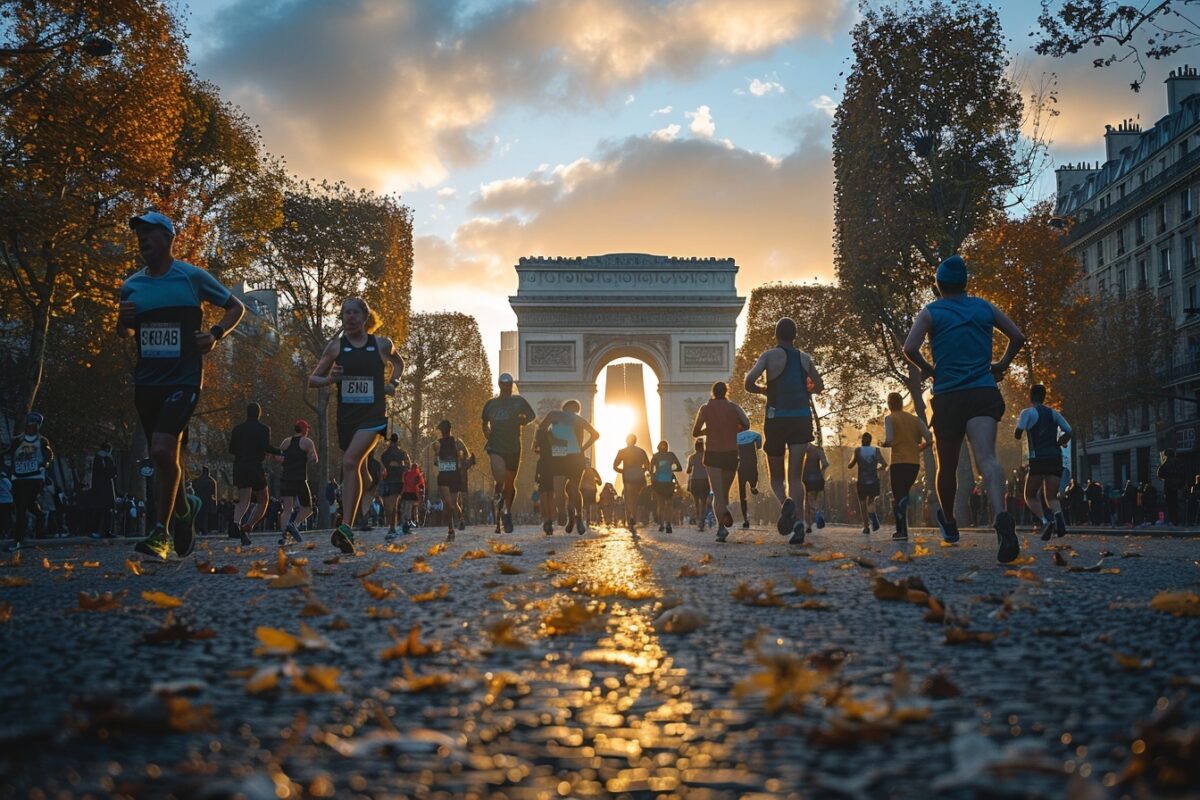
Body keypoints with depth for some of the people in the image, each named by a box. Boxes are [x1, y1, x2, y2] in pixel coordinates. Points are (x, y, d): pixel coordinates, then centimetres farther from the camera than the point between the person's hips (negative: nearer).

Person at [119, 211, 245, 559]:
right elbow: (124, 334, 24)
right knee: (167, 456, 11)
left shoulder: (193, 277, -1)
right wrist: (123, 320, 0)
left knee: (163, 450, -21)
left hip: (183, 379, -5)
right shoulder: (131, 285, 11)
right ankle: (184, 507, 38)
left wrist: (216, 334, -8)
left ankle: (161, 532, -11)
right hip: (146, 382, 5)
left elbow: (236, 307, 9)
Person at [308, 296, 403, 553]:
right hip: (346, 416, 3)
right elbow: (312, 379, 7)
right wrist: (329, 379, -13)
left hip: (374, 414, -3)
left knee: (351, 462, -23)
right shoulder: (335, 346, 4)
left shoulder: (382, 344, 3)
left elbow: (398, 362, 25)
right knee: (359, 471, 13)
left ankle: (346, 527, -26)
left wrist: (393, 384, 9)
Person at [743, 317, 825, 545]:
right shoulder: (805, 358, 13)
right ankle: (799, 524, -19)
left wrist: (763, 390, 8)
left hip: (777, 418, -2)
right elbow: (818, 387, 25)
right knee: (795, 476, -1)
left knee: (776, 477, 10)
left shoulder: (771, 355, 1)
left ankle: (786, 502, -22)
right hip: (802, 417, 2)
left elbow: (749, 382, -11)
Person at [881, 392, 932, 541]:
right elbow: (929, 438, 3)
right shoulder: (915, 419, 12)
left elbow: (889, 440, -15)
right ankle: (901, 530, 16)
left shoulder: (890, 418, -2)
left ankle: (902, 531, -11)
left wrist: (884, 444, 7)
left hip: (899, 462, -5)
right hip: (915, 463, 5)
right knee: (903, 495, 17)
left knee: (898, 497, -2)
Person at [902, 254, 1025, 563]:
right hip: (984, 394, 1)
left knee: (947, 466, 16)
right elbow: (1018, 337, 14)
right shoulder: (985, 308, 13)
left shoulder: (930, 312, 4)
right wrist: (1001, 365, 24)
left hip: (948, 396, -1)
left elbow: (909, 348, -10)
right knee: (986, 457, -17)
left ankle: (949, 522, 34)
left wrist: (927, 369, 6)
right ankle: (1002, 516, -42)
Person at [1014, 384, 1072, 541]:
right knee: (1051, 497, 10)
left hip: (1038, 459, -4)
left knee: (1030, 496, 10)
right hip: (1056, 459, 4)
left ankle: (1045, 520, -17)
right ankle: (1058, 515, -24)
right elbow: (1068, 432, 4)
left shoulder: (1028, 412, 1)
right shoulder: (1054, 413, 14)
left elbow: (1017, 435, -10)